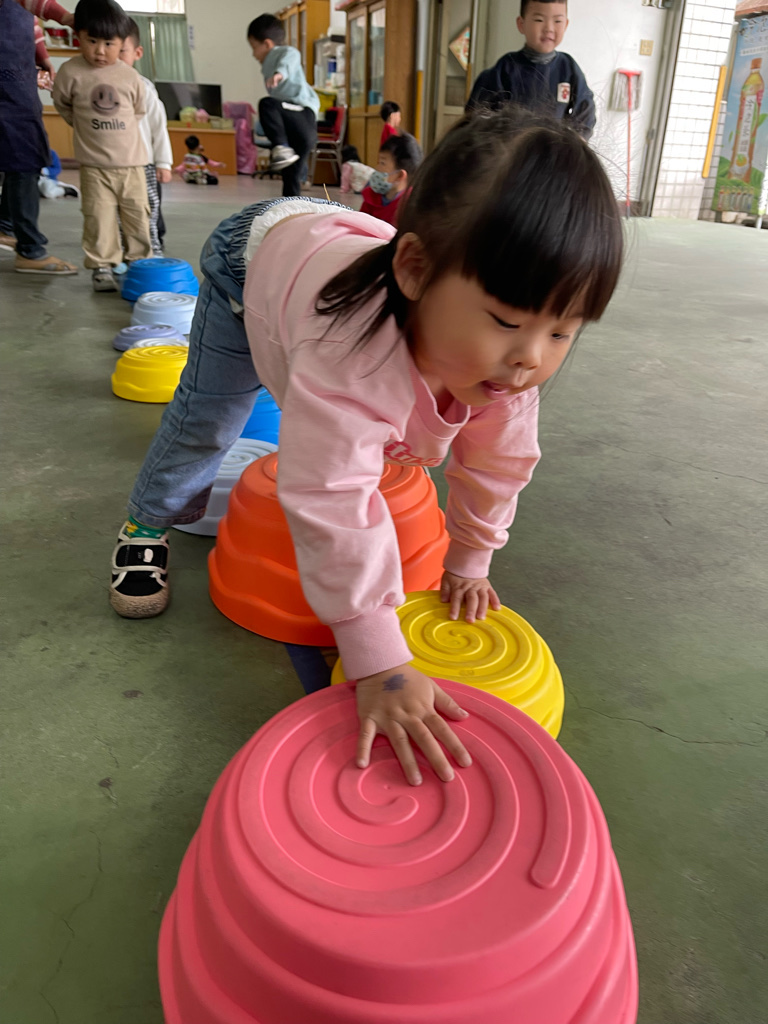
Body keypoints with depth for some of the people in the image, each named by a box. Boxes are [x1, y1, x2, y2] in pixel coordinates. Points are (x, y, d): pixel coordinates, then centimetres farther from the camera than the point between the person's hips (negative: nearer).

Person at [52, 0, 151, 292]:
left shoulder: (131, 76, -1)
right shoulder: (71, 72, -5)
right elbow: (62, 104, 10)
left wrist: (114, 127, 15)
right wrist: (85, 126, 16)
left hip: (132, 161, 2)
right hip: (94, 163, -1)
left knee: (138, 214, 6)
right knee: (100, 216, -3)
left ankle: (139, 262, 19)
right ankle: (102, 267, 4)